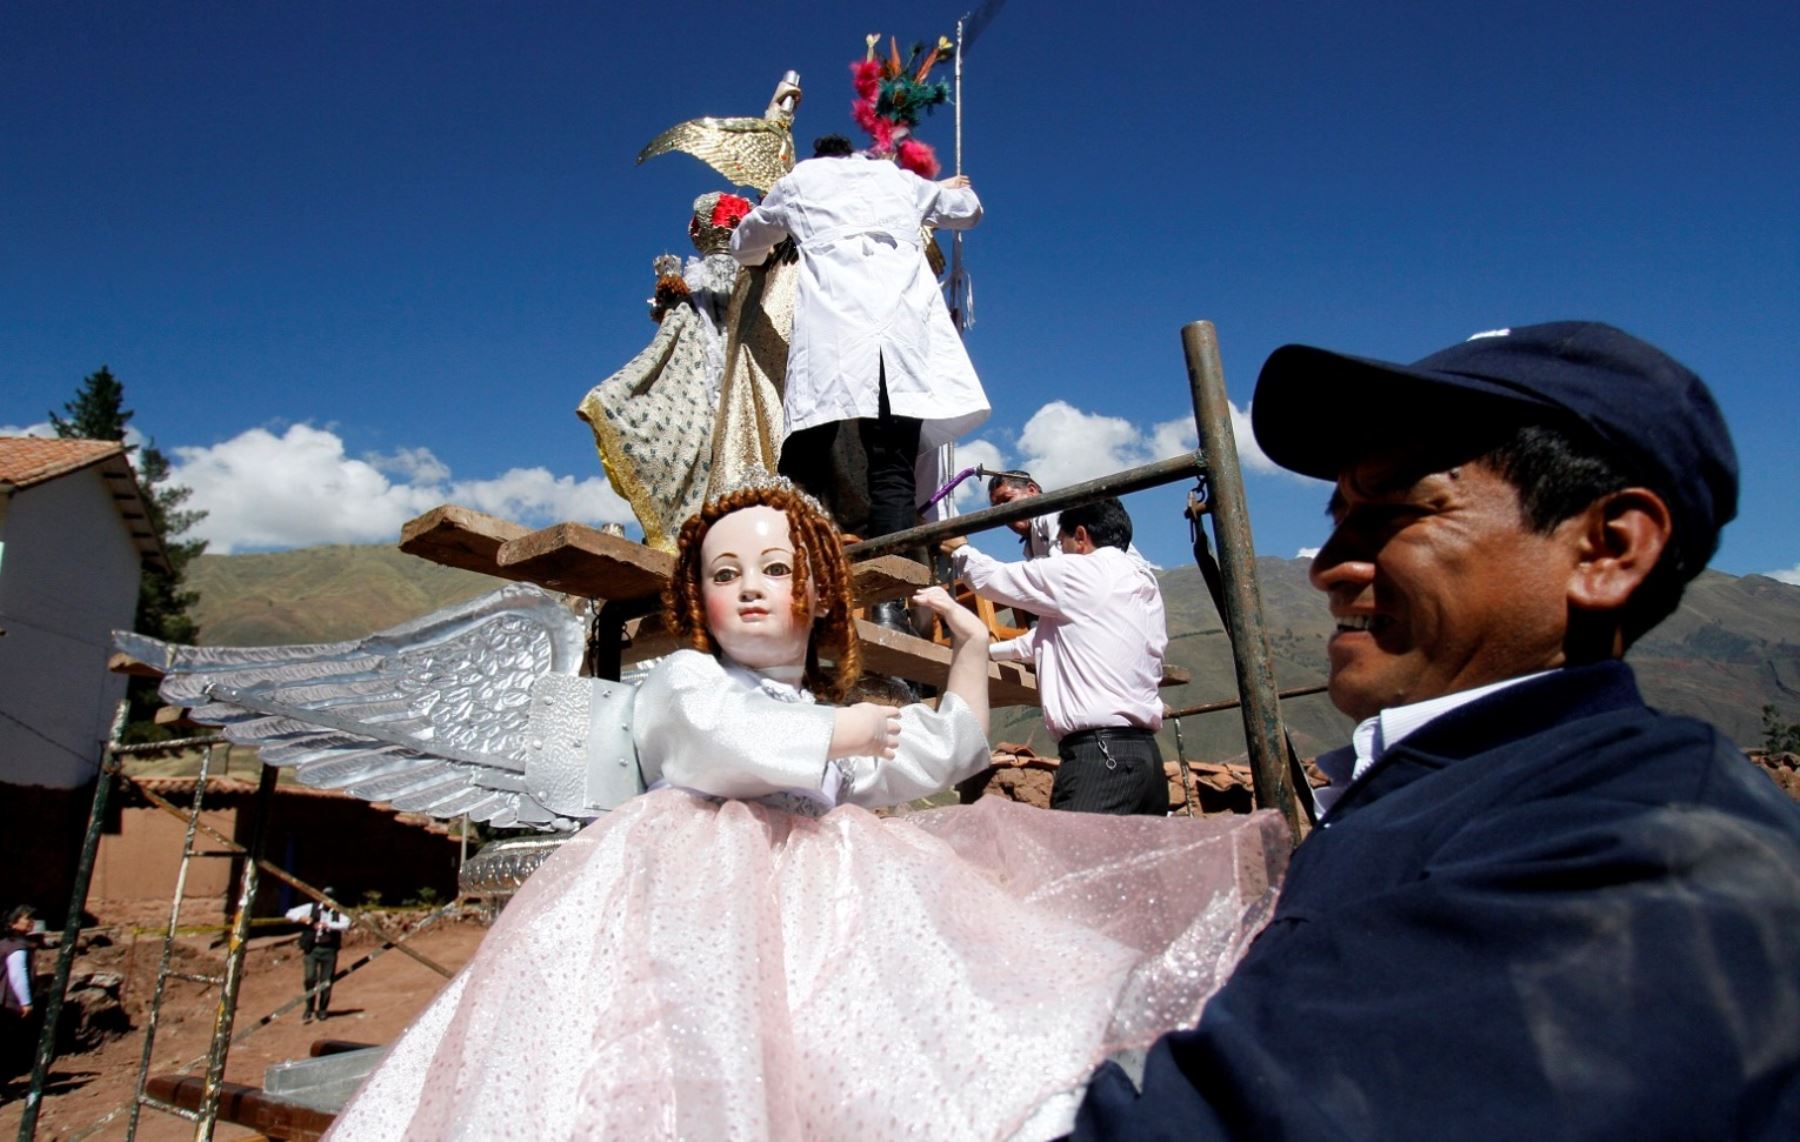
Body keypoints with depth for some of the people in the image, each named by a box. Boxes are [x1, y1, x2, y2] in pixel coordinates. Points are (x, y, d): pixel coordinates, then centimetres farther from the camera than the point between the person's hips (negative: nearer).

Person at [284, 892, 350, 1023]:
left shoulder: (338, 913, 5)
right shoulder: (312, 908, 9)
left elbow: (346, 924, -13)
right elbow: (291, 913, 8)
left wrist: (328, 925, -26)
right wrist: (302, 918, -11)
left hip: (329, 950, 0)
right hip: (311, 948, 0)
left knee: (326, 981, 2)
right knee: (310, 978, -10)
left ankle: (322, 1010, 16)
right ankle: (309, 1009, 6)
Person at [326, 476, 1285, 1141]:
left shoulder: (832, 719, 25)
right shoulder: (684, 681, 8)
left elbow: (944, 754, 31)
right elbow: (728, 742, -15)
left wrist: (971, 649, 29)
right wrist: (840, 733, -3)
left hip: (808, 899, 7)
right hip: (693, 887, -6)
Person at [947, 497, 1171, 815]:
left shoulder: (1081, 573, -2)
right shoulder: (1143, 585, 23)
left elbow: (992, 579, 10)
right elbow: (1054, 635, 35)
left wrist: (960, 550, 31)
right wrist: (989, 650, 45)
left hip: (1100, 755, -9)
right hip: (1145, 754, 9)